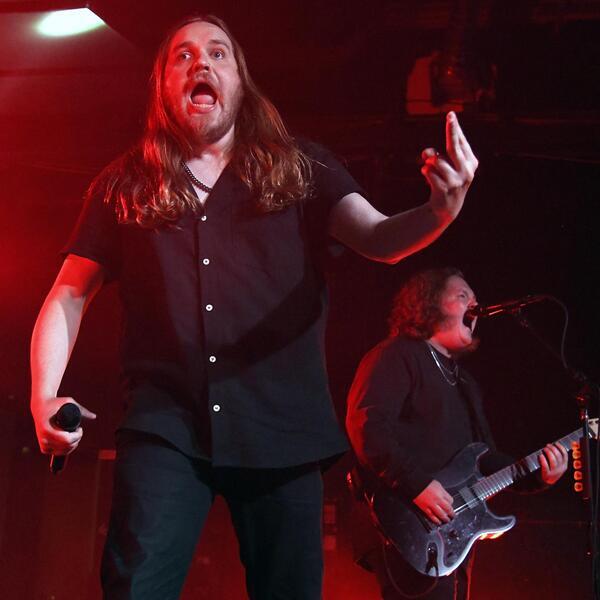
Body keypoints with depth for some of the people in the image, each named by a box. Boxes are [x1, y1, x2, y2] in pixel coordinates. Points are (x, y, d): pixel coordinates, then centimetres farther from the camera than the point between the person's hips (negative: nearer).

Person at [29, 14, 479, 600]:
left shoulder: (301, 168, 8)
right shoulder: (125, 185, 9)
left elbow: (380, 238, -6)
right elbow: (71, 294, 11)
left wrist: (441, 211, -28)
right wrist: (44, 396, -3)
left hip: (283, 428, 1)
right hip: (165, 426, 0)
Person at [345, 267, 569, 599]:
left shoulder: (462, 379, 25)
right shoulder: (396, 356, -5)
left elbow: (484, 455, 25)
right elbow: (365, 424, -19)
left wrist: (535, 475, 8)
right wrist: (418, 483, -24)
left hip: (455, 534, 9)